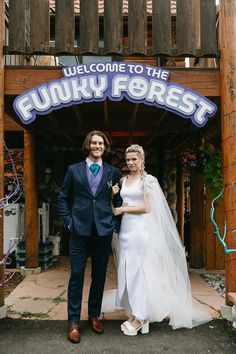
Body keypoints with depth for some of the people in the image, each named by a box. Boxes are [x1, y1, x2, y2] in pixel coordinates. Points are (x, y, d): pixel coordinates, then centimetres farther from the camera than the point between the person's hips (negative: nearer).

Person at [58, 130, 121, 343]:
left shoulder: (113, 172, 7)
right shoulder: (74, 170, 5)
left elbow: (118, 199, 12)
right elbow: (63, 198, 8)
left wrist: (115, 219, 2)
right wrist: (68, 221, -1)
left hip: (104, 230, 1)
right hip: (80, 230, -1)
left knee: (99, 275, 11)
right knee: (76, 275, 1)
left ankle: (95, 315, 28)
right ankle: (73, 322, 14)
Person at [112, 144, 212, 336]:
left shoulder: (148, 180, -5)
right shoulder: (124, 180, 14)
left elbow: (147, 208, -12)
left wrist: (123, 209, -9)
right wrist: (115, 196, 2)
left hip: (141, 229, -7)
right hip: (126, 229, 7)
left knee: (139, 270, -3)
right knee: (128, 270, 7)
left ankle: (139, 318, 8)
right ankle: (136, 313, 18)